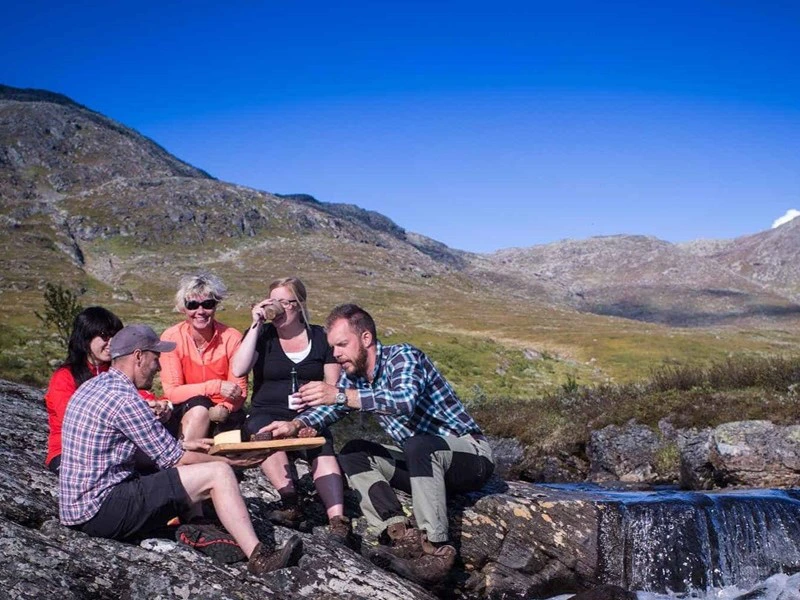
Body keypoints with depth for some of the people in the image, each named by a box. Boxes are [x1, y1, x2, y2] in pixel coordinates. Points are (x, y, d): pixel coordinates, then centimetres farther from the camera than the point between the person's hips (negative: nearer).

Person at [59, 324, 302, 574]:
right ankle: (257, 557, -15)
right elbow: (174, 459, -12)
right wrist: (228, 461, 2)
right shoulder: (124, 398, -17)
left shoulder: (93, 386, 13)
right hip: (101, 511, -10)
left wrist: (183, 444, 19)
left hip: (75, 509, 10)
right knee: (218, 474, -13)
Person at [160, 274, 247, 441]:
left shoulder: (232, 338, -10)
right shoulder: (172, 338, -11)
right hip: (186, 411, -1)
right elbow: (171, 392, -15)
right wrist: (216, 386, -27)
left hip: (223, 415, 1)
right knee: (199, 408, -32)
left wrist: (224, 408, -31)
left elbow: (240, 392, -7)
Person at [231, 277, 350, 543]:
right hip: (267, 413, 0)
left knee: (322, 449, -32)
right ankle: (290, 501, -41)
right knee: (261, 429, -36)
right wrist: (256, 325, -8)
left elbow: (334, 385, 10)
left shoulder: (320, 338, 11)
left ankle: (337, 518, -47)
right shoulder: (261, 335, 9)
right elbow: (238, 370, -9)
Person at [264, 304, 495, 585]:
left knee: (418, 447, -37)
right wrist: (295, 424, -9)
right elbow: (328, 408, 12)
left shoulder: (403, 356, -19)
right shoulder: (353, 375, 5)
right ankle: (401, 532, -24)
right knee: (352, 453, -7)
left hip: (470, 455, -8)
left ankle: (436, 549, -34)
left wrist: (341, 395, -44)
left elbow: (405, 400, -38)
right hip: (422, 460, 8)